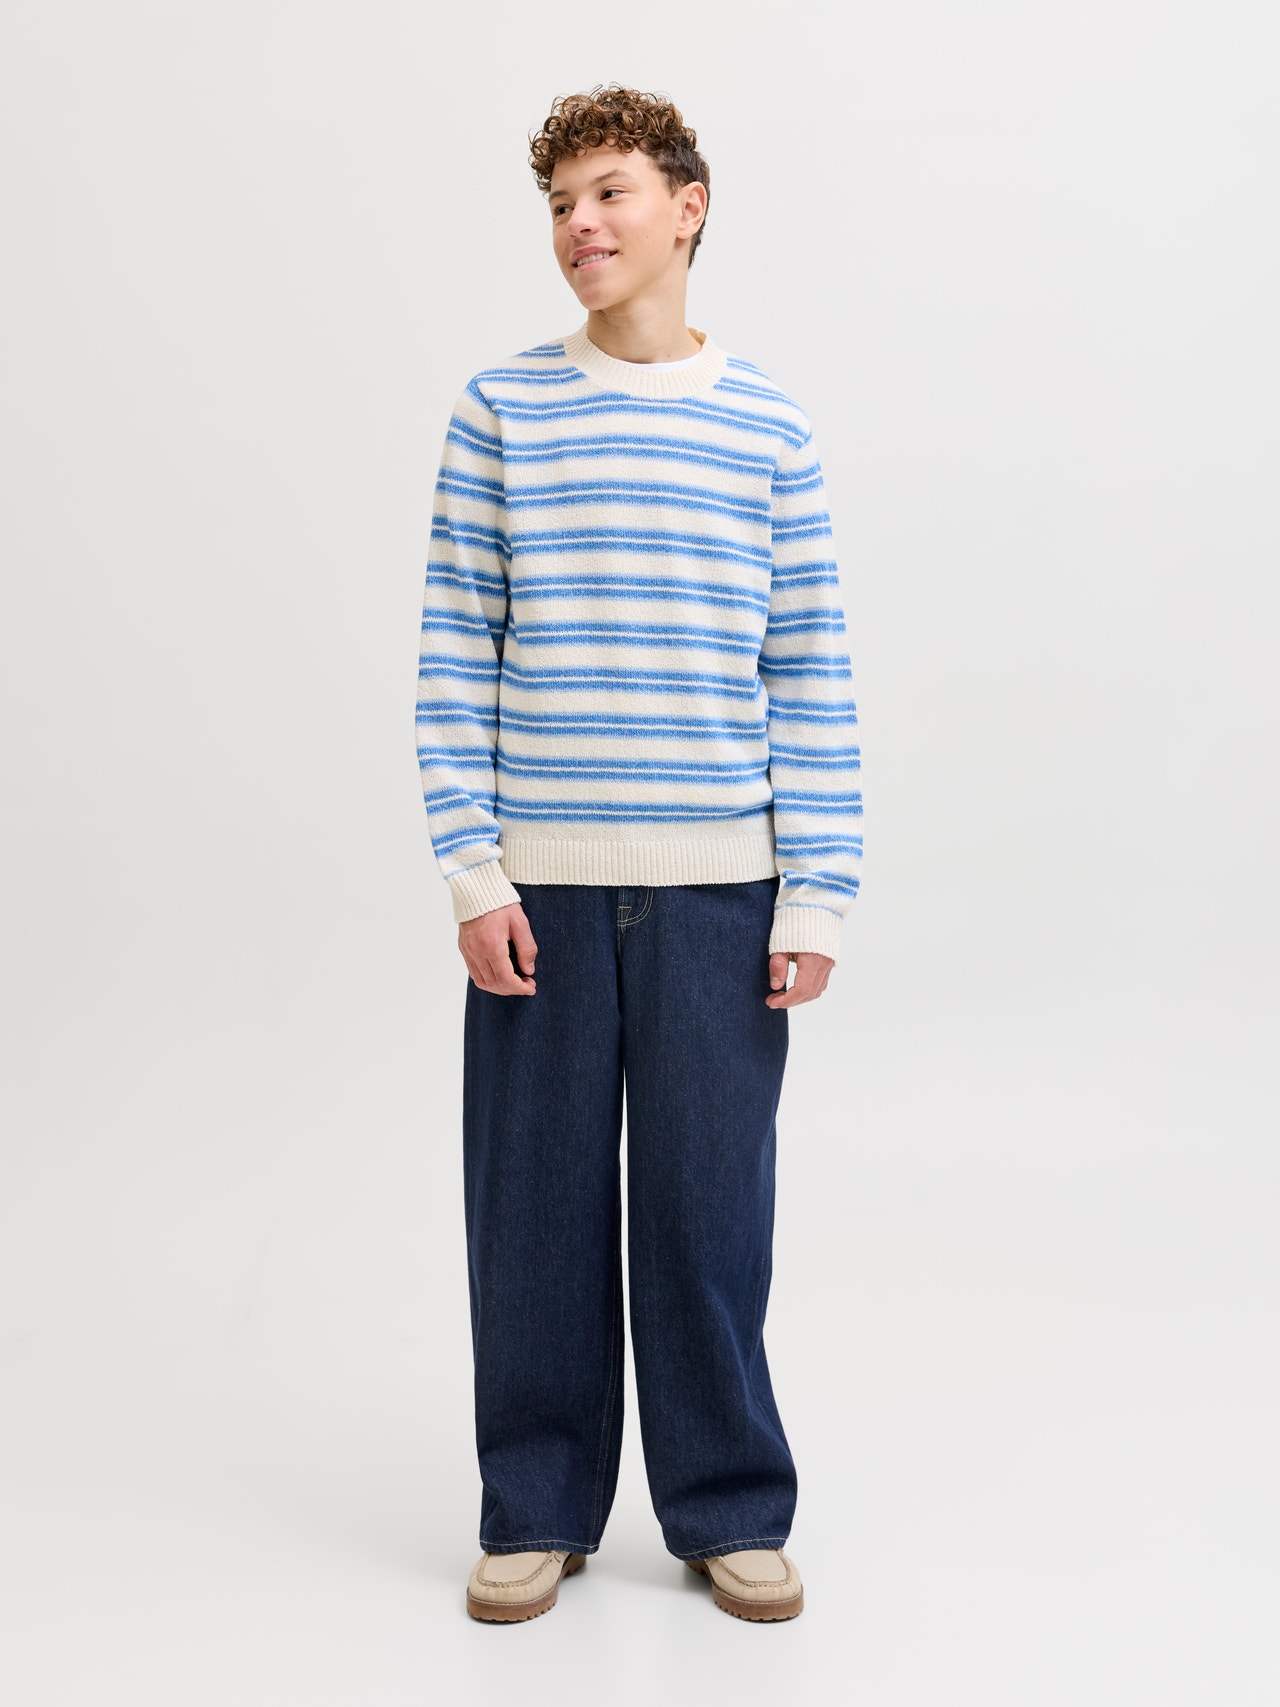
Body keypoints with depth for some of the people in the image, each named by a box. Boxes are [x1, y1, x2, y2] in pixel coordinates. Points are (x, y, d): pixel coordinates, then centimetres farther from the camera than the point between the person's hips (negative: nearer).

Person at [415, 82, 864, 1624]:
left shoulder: (765, 427, 6)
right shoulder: (502, 410, 5)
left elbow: (811, 676, 4)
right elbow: (455, 656, 3)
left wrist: (817, 895, -1)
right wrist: (474, 872, -5)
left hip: (718, 886, 0)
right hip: (541, 884, 0)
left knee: (711, 1208, 6)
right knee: (536, 1206, 7)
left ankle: (729, 1510, 24)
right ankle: (538, 1511, 24)